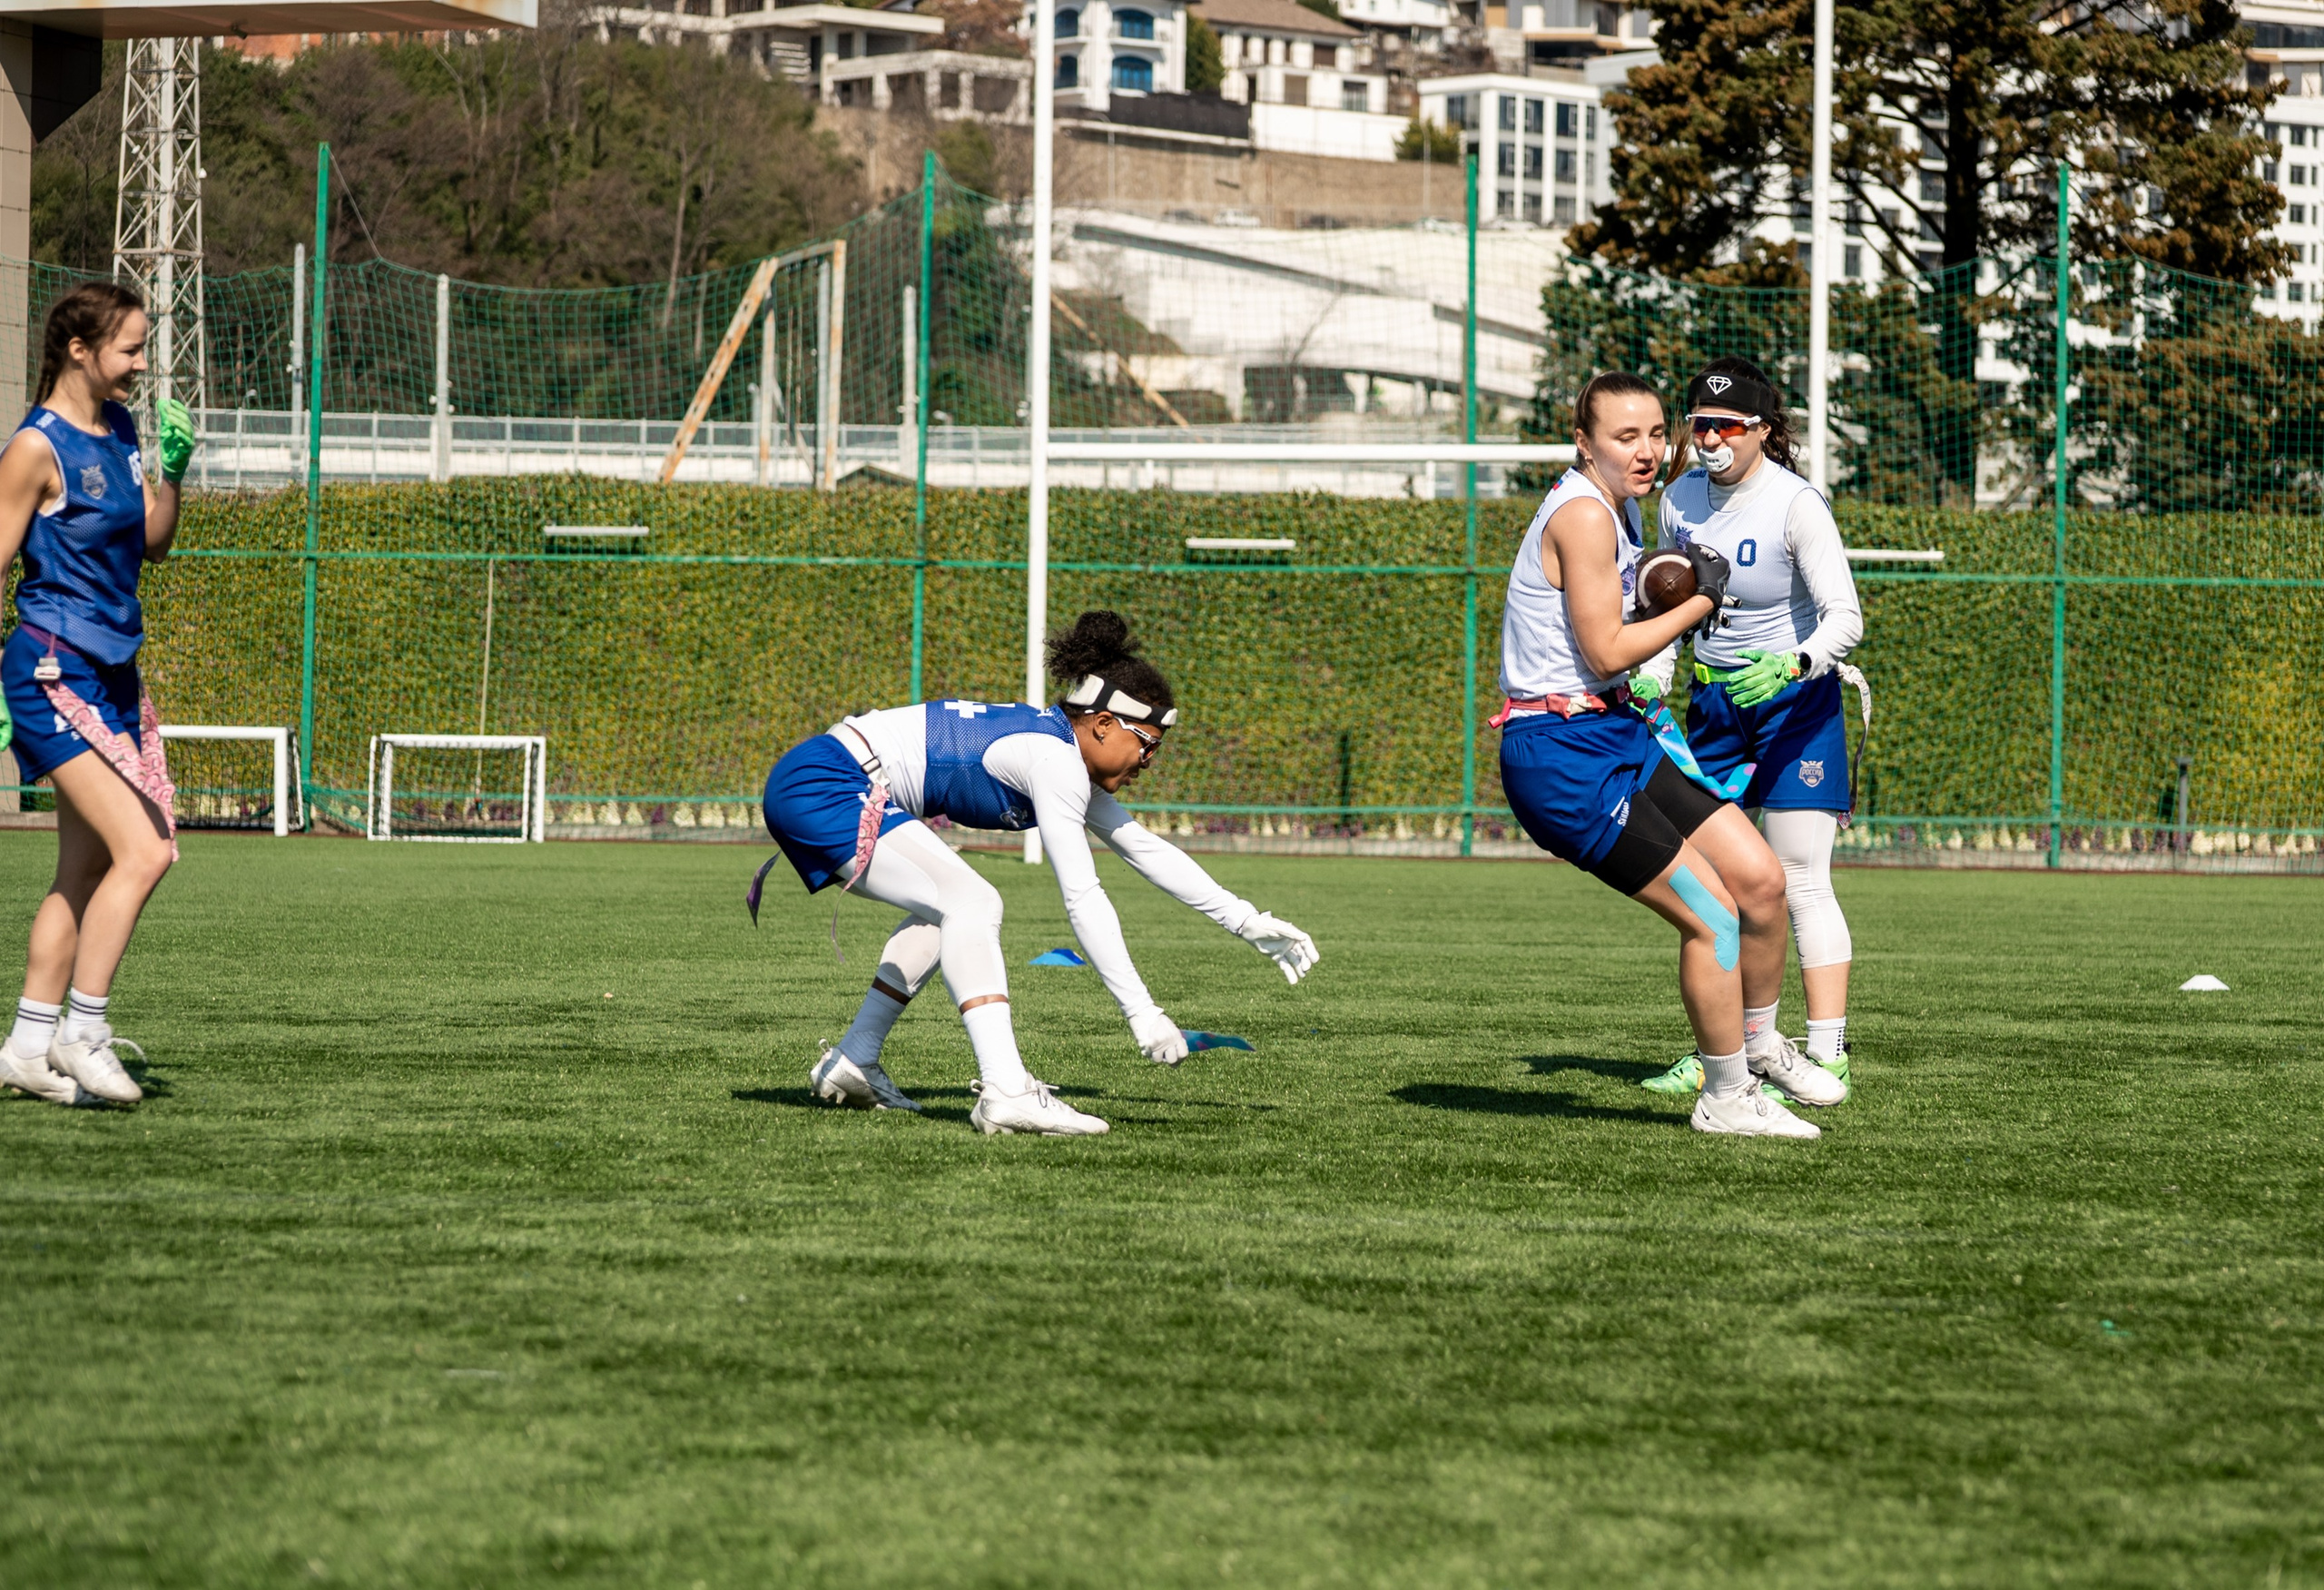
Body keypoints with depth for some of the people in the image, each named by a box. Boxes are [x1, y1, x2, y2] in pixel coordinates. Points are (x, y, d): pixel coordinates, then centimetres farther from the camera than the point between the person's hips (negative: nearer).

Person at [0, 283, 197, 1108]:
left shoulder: (119, 428, 11)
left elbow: (152, 544, 18)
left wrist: (171, 471, 0)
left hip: (114, 672, 9)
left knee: (87, 870, 10)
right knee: (142, 851, -16)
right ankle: (79, 1032, -8)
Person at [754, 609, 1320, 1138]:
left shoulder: (1065, 755, 15)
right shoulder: (1054, 762, -15)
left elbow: (1144, 848, 23)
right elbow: (1082, 898, -20)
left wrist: (1246, 921, 23)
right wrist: (1141, 1013, -20)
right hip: (818, 785, -11)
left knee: (951, 908, 23)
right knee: (969, 900, -20)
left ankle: (850, 1065, 24)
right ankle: (1005, 1092, -30)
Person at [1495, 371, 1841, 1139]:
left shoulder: (1621, 512, 14)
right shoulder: (1583, 516, -18)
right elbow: (1606, 652, -20)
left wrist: (1678, 593, 11)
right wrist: (1701, 600, -9)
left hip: (1616, 731, 10)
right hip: (1561, 753, -10)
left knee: (1760, 879, 7)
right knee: (1711, 914, -10)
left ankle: (1758, 1048, 27)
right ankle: (1725, 1096, 5)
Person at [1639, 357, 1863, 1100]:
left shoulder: (1796, 505, -18)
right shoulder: (1679, 500, 1)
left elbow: (1846, 615, -26)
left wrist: (1792, 665, -44)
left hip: (1793, 697, -6)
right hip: (1713, 699, 6)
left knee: (1800, 884, -11)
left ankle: (1827, 1056, -11)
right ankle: (1753, 1046, 12)